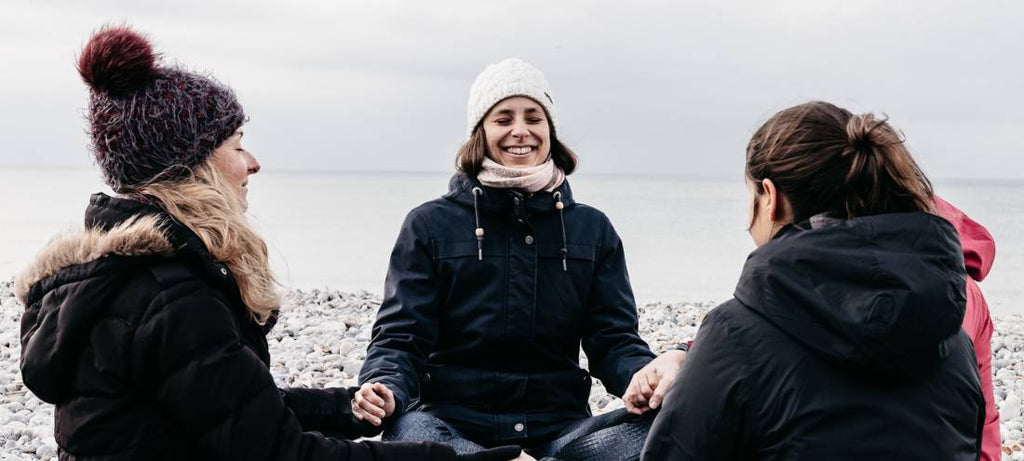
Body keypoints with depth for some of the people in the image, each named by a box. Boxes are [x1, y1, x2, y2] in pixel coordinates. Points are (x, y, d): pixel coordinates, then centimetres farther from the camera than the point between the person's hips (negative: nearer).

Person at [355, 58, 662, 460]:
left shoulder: (592, 230, 14)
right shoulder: (430, 225, 8)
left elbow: (613, 340, 7)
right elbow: (400, 338, 3)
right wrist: (384, 389, -21)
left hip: (558, 427, 2)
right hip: (453, 423, -1)